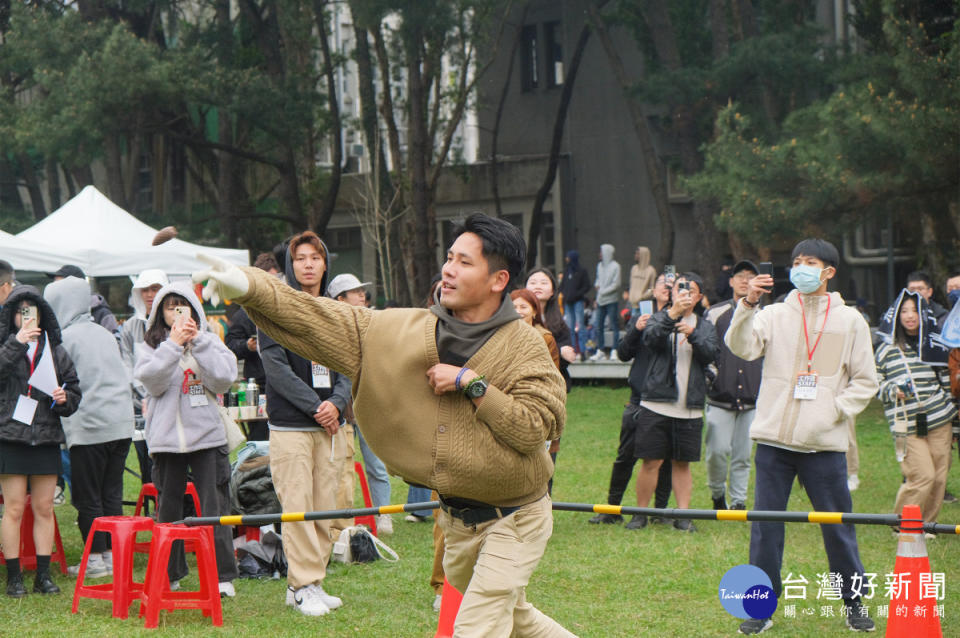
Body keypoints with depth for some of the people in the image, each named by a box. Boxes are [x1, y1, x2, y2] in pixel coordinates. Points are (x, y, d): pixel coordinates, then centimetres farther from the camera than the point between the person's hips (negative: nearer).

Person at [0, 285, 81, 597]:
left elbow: (74, 389, 16)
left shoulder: (56, 351, 12)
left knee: (44, 509, 7)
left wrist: (65, 399, -5)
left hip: (47, 438, 3)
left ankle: (43, 576, 13)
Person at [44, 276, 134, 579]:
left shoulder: (66, 338, -7)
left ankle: (96, 559, 3)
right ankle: (112, 555, 13)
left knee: (88, 497, 2)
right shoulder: (105, 333, 14)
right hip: (122, 424, 7)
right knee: (112, 494, 11)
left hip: (89, 427, -7)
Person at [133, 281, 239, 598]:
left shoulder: (209, 342, 9)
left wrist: (197, 341, -10)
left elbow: (224, 379, -7)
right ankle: (168, 575, 18)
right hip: (166, 438, 1)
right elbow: (150, 379, -10)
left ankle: (222, 575, 2)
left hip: (208, 437, -1)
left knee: (214, 509, -3)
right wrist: (174, 343, -16)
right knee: (168, 509, 7)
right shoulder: (154, 346, 8)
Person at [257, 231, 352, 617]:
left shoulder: (338, 313, 15)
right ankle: (303, 586, -4)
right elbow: (276, 368, -9)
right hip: (290, 425, -5)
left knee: (325, 508, 3)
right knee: (297, 507, -8)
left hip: (331, 425, 5)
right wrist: (315, 405, -13)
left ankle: (311, 582, 10)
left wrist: (336, 401, -8)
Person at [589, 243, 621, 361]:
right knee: (598, 326, 5)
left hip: (611, 299, -6)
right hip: (601, 300, 6)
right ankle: (600, 350, 11)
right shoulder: (600, 265, 13)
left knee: (614, 325, -4)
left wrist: (603, 291, -12)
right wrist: (597, 285, 0)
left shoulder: (615, 266, -6)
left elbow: (616, 284, -10)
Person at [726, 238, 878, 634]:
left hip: (825, 442, -1)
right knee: (765, 525, 2)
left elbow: (865, 382, 8)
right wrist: (748, 305, -24)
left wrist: (835, 410, -5)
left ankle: (855, 603, 18)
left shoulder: (850, 320, 7)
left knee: (838, 526, 5)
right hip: (774, 438, 1)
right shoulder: (775, 315, 7)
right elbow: (742, 347, -10)